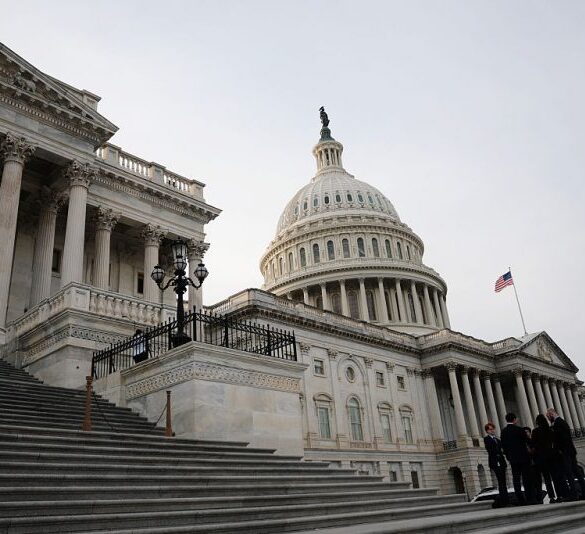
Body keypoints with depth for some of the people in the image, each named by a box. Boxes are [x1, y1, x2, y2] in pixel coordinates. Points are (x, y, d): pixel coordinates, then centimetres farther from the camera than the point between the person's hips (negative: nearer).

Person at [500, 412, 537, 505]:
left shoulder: (503, 431, 2)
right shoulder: (519, 429, -11)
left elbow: (503, 445, 5)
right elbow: (527, 441, -3)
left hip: (512, 458, 4)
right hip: (523, 456, -4)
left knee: (516, 479, 5)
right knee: (527, 478, 1)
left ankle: (520, 500, 4)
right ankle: (530, 498, -1)